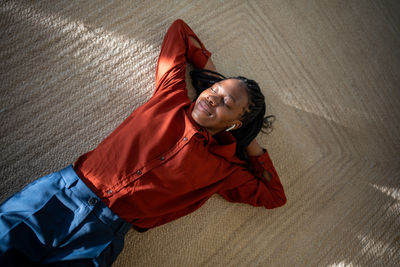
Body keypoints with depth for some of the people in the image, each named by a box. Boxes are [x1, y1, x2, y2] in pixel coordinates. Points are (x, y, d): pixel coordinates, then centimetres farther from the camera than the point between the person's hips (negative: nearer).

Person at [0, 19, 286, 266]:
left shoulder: (223, 167, 5)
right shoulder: (172, 96, 9)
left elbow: (274, 196, 13)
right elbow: (179, 29, 21)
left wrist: (251, 144, 8)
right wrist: (211, 69, 20)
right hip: (62, 190, 2)